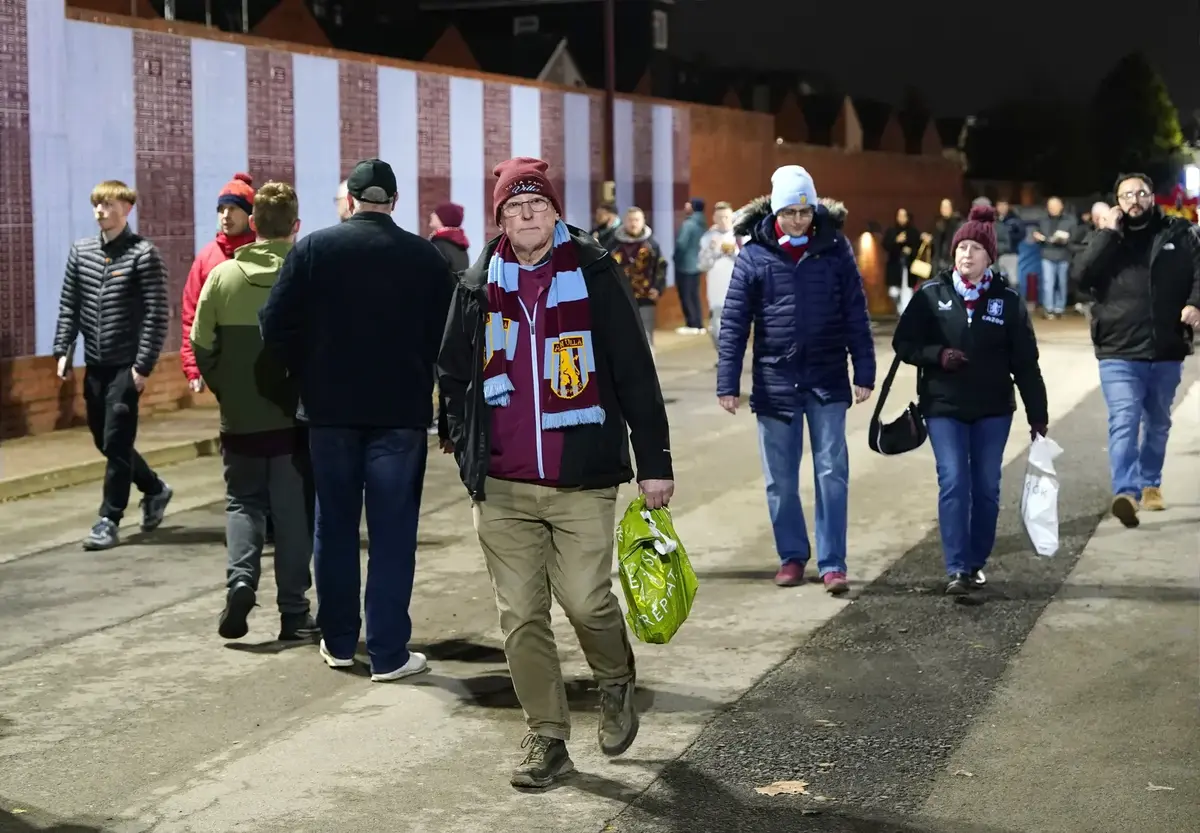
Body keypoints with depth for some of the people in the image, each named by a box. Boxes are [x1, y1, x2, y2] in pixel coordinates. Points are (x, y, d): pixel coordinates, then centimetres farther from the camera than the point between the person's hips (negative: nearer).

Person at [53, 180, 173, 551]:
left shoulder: (143, 254, -9)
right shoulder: (81, 251, 8)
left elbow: (157, 314, -12)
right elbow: (69, 305, 12)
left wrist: (144, 365, -16)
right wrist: (63, 351, 3)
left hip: (127, 365, -6)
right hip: (95, 364, 6)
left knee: (116, 443, -6)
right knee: (104, 441, 13)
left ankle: (109, 520, 3)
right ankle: (155, 489, 33)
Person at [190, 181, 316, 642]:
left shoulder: (222, 275, -4)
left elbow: (202, 344, -3)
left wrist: (225, 391, 11)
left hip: (239, 418, 1)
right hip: (295, 417, -1)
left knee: (243, 501, 17)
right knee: (294, 511, 8)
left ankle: (241, 578, -5)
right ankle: (294, 612, 11)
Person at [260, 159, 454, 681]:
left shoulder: (313, 248, -2)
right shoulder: (425, 257, -2)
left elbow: (276, 326, -5)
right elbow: (445, 339, 0)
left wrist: (308, 377, 10)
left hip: (330, 409, 1)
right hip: (401, 412, -1)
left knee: (335, 526, 14)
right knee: (392, 532, 3)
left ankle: (338, 642, 23)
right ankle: (388, 653, 3)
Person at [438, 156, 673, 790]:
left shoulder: (594, 275, -1)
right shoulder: (478, 287, 7)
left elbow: (636, 373, -1)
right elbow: (453, 374, 17)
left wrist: (653, 463, -4)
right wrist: (469, 455, 11)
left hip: (583, 483, -3)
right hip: (502, 488, 3)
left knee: (586, 601, -7)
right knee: (521, 617, 3)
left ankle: (616, 683, 25)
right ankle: (547, 740, 15)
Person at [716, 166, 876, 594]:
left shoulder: (835, 249, -2)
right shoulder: (755, 255, -4)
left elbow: (856, 315, 2)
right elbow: (734, 323, -3)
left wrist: (864, 372, -1)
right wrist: (728, 383, -6)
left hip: (827, 381, 0)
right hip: (775, 381, 0)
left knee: (832, 473, -2)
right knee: (780, 479, 9)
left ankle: (832, 563, 4)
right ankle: (792, 556, 23)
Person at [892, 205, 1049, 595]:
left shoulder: (1007, 300, 0)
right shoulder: (931, 294, -1)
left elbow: (1026, 363, 2)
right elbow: (903, 343, 3)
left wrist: (1038, 415, 2)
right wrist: (937, 355, -15)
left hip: (993, 409, 1)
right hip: (943, 407, -1)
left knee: (986, 487, 6)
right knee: (953, 483, -10)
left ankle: (977, 562, 21)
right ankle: (957, 569, -10)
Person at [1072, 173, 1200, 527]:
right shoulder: (1106, 238, 3)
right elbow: (1082, 275, -11)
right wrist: (1107, 233, -14)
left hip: (1166, 351, 2)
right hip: (1119, 352, -2)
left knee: (1158, 423, 18)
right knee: (1124, 421, -17)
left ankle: (1150, 484, 35)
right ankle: (1126, 492, -27)